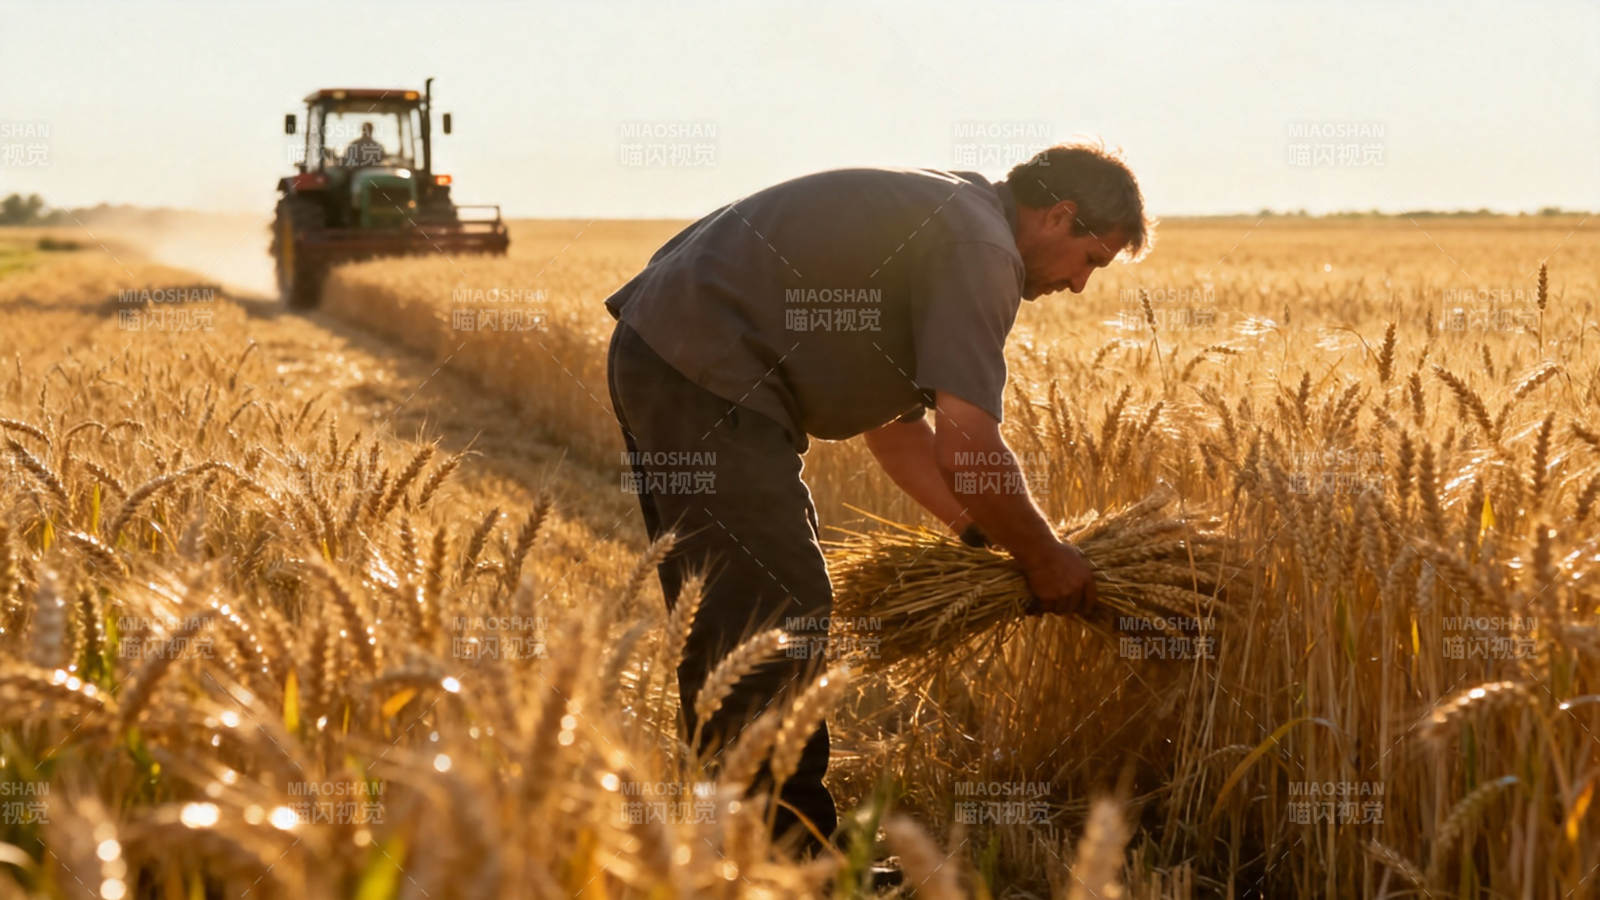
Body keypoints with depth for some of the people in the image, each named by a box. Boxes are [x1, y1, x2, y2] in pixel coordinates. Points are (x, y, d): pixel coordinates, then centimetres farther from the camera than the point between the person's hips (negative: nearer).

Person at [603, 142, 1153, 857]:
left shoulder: (942, 215, 21)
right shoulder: (980, 249, -11)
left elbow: (893, 420, 25)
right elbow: (966, 450, -20)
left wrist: (985, 535, 20)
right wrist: (1042, 555, -4)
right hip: (707, 376, -11)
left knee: (727, 623, 16)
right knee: (782, 619, -8)